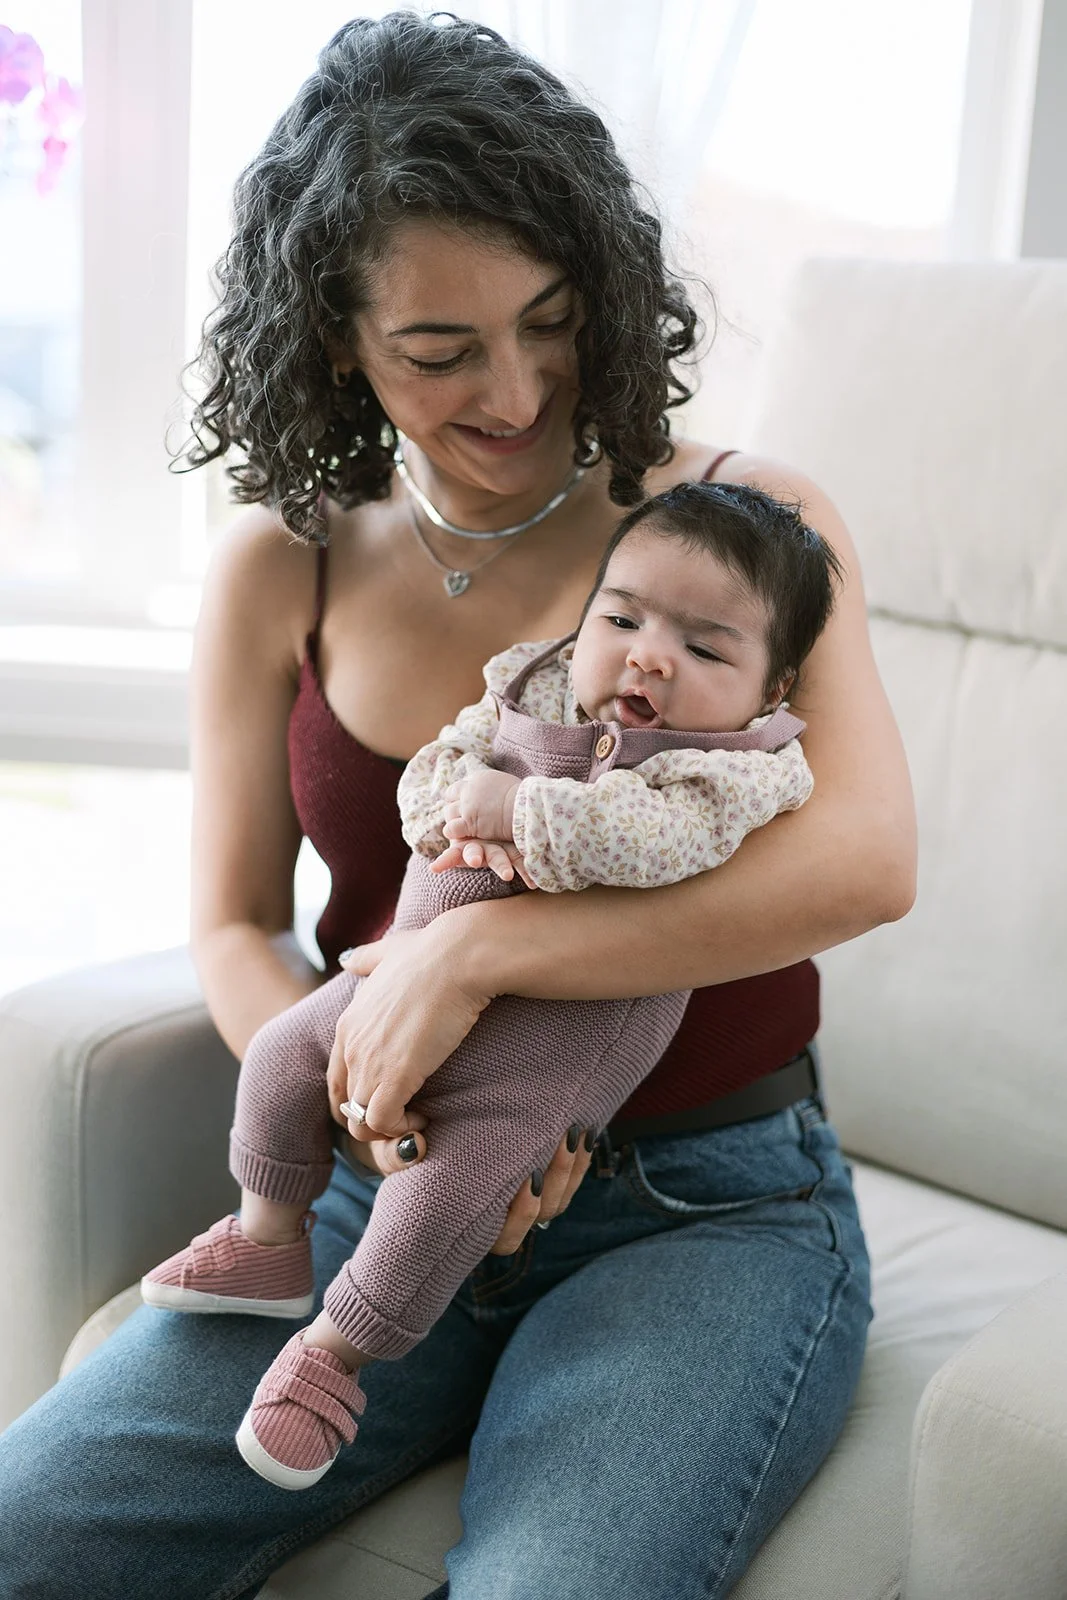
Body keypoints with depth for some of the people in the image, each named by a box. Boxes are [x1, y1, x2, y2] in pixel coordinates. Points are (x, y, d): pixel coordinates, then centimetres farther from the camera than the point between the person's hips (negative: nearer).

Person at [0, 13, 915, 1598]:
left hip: (709, 1211, -2)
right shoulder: (277, 575, 5)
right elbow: (235, 932, 7)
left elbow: (865, 857, -19)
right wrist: (379, 1109, -14)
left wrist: (469, 949, -23)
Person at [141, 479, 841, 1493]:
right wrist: (458, 813, -20)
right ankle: (268, 1239, 33)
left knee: (454, 1179, -13)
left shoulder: (743, 770, -17)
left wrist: (517, 808, -30)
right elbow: (430, 767, 3)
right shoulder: (529, 690, 3)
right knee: (286, 1054, 11)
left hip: (561, 1024, -6)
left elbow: (657, 835, -34)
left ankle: (337, 1347, 12)